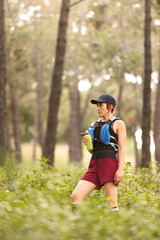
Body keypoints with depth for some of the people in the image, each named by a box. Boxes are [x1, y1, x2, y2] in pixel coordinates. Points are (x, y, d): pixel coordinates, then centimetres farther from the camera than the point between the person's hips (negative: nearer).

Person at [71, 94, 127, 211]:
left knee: (112, 203, -12)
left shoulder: (118, 124, 8)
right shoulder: (95, 125, 25)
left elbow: (122, 147, -2)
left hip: (110, 163, -6)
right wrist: (87, 143, 4)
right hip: (95, 164, 6)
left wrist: (121, 168, -14)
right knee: (75, 197, -9)